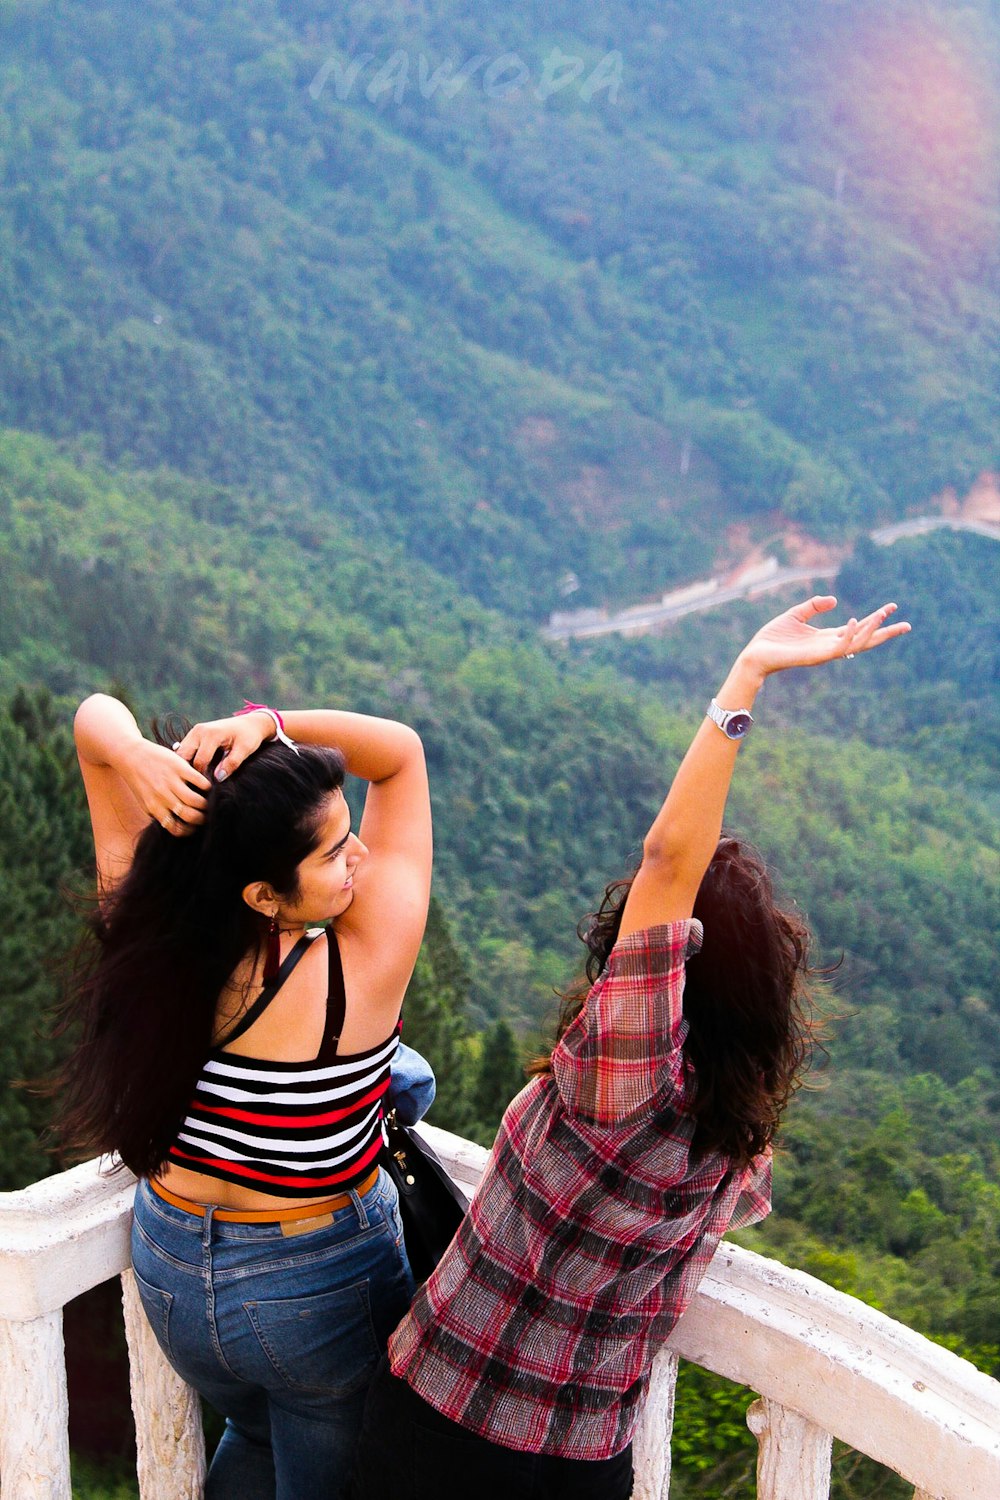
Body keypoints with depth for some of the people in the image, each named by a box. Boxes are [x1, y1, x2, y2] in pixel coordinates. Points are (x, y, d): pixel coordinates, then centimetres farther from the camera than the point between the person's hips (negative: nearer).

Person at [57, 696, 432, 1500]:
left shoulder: (154, 934, -22)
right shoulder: (369, 967, -31)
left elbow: (95, 714, -12)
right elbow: (401, 750, -20)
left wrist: (135, 756, -34)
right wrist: (266, 724, -34)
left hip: (170, 1269, 5)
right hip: (323, 1283, -4)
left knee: (258, 1432, 35)